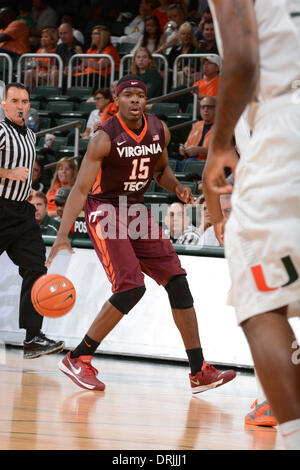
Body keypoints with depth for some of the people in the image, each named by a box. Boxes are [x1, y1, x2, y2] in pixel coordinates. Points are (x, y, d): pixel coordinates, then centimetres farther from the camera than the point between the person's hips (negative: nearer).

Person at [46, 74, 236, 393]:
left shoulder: (159, 131, 0)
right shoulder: (105, 138, -19)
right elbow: (80, 189, -22)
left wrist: (176, 187, -4)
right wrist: (62, 235, -32)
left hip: (137, 210, 7)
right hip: (104, 210, -7)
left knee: (177, 281, -1)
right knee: (131, 287, -21)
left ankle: (199, 372, 2)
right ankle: (77, 359, -7)